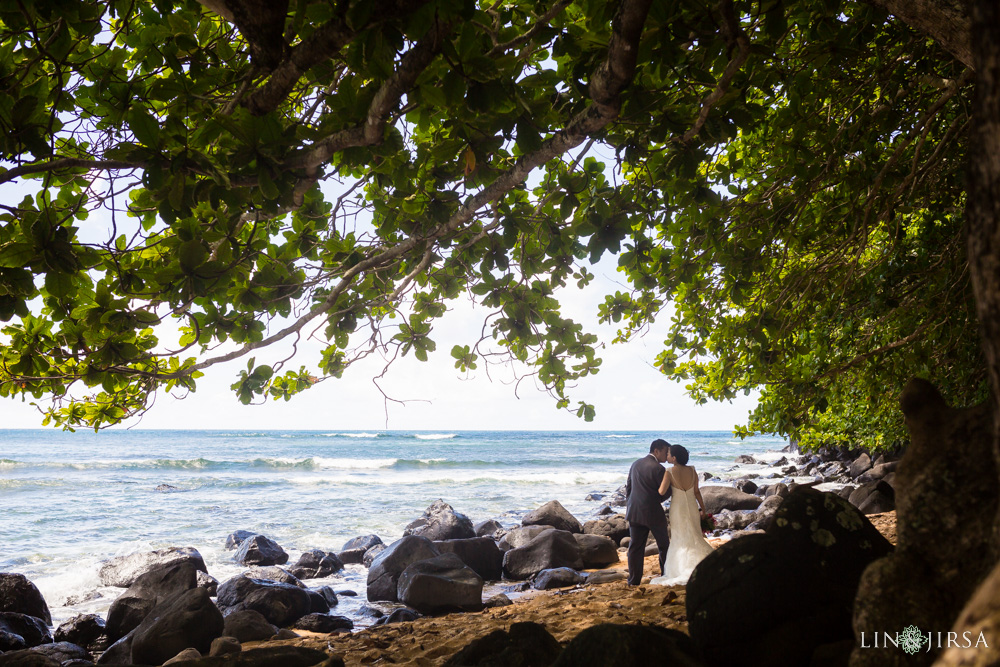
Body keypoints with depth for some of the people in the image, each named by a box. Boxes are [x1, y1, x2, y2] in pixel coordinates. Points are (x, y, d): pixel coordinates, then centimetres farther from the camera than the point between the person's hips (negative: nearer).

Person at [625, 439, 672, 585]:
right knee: (664, 545, 13)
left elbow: (628, 486, 13)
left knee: (635, 547, 7)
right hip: (653, 512, -6)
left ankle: (634, 580, 8)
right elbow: (665, 493, -11)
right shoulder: (658, 468, -14)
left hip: (634, 511, 6)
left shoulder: (636, 464, 8)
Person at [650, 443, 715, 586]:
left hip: (677, 509, -3)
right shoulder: (692, 470, -5)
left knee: (680, 539, 10)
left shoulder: (669, 472, -18)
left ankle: (683, 570, 11)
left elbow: (662, 492, -24)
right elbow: (697, 492, 0)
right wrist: (703, 509, 9)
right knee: (695, 537, 16)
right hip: (692, 507, 3)